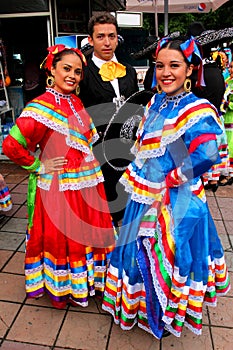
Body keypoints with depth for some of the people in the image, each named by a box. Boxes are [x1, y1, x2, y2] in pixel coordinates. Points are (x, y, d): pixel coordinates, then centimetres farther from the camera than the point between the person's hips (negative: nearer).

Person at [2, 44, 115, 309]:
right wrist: (40, 166, -12)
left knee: (87, 234, 19)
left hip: (87, 184, 7)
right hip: (59, 186, -7)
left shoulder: (76, 102, 8)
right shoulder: (41, 107, -15)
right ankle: (60, 290, 36)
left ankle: (86, 281, 43)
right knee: (61, 238, 11)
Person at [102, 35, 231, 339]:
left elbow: (207, 154, -32)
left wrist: (172, 178, -21)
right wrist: (138, 176, 6)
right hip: (145, 196, 8)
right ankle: (146, 305, 50)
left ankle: (170, 315, 40)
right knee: (144, 252, 23)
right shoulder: (156, 103, 6)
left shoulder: (196, 110, -18)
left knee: (170, 254, 11)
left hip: (175, 201, -7)